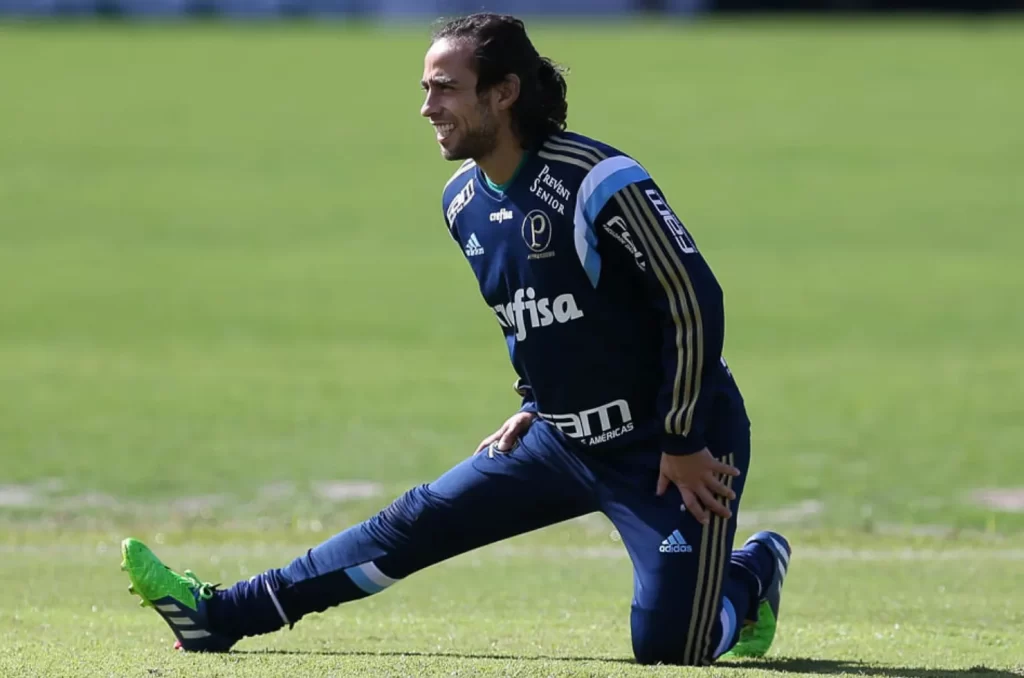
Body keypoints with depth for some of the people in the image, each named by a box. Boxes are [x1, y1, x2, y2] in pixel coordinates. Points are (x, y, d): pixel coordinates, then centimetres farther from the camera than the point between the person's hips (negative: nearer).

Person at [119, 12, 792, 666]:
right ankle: (222, 615, 8)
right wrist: (536, 408, 16)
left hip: (671, 447, -7)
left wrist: (683, 444, -18)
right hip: (562, 438, 7)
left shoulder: (597, 182, -23)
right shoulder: (464, 201, 4)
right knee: (416, 522, 3)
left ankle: (753, 569, 19)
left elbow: (696, 300, -21)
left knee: (667, 646, -13)